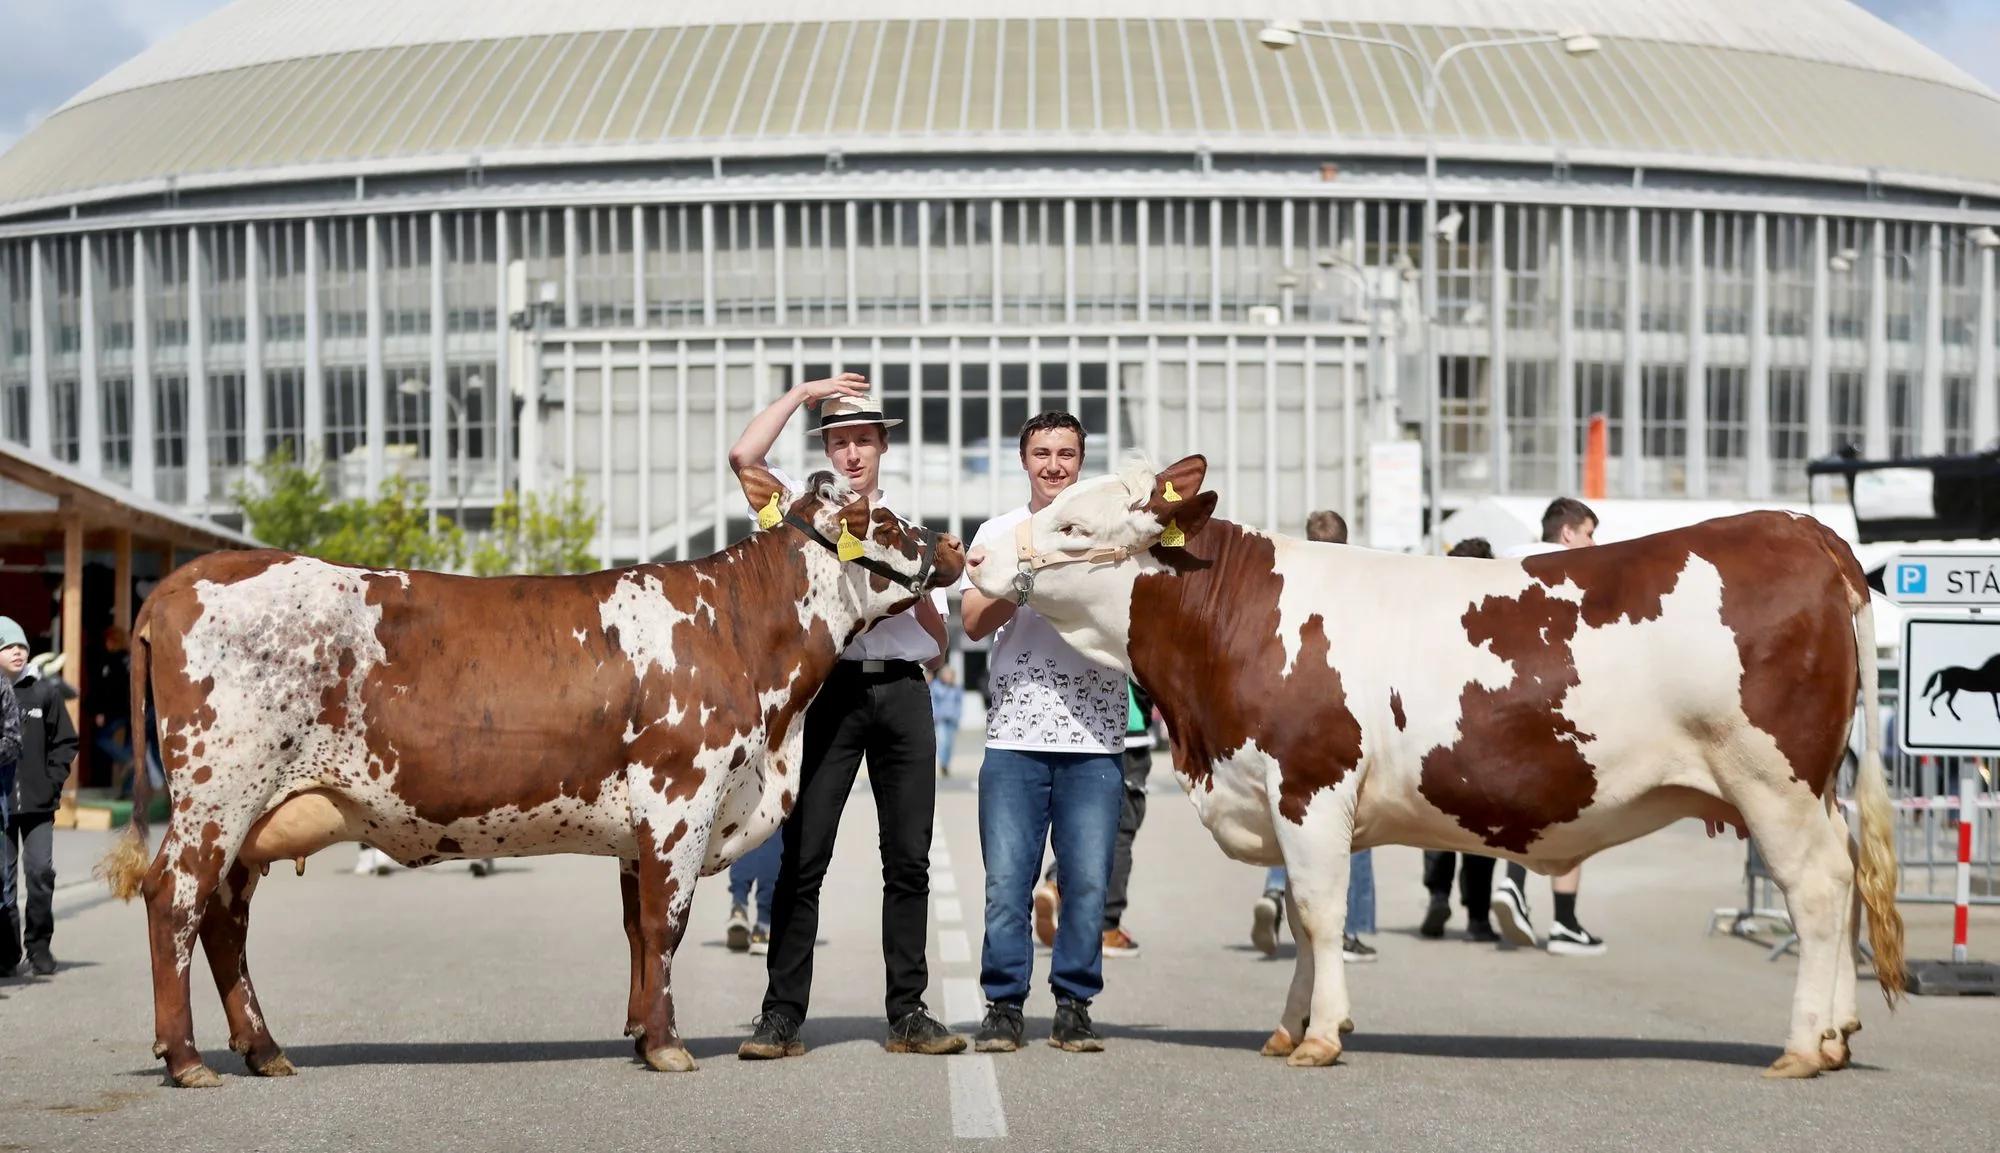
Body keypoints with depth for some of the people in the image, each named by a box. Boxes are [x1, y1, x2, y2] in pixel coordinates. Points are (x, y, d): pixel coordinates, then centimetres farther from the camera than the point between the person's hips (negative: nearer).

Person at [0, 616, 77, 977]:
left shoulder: (45, 691, 3)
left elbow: (65, 741, 9)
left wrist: (52, 782, 0)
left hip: (39, 802, 1)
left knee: (41, 873, -1)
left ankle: (39, 945, 11)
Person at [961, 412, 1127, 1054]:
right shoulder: (999, 532, 13)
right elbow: (975, 623, 5)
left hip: (1094, 735, 0)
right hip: (1014, 731, 0)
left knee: (1087, 878, -2)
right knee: (1007, 877, -3)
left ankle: (1074, 1007, 8)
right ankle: (1004, 1006, 7)